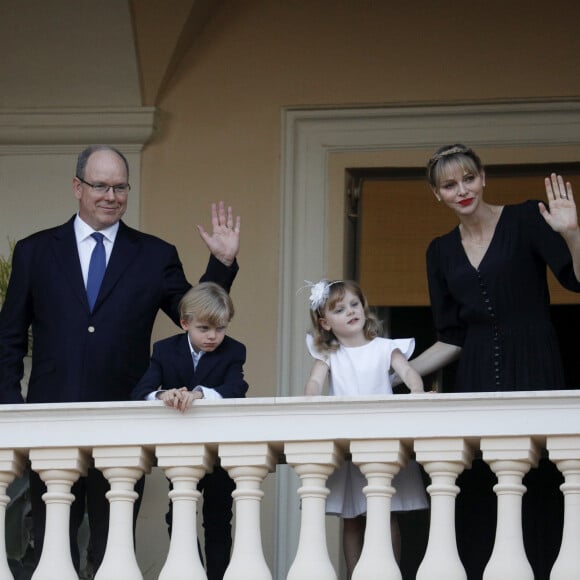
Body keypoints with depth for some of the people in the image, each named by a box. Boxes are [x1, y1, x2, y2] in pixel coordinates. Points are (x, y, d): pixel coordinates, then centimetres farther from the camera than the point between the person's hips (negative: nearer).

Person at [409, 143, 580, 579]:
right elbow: (452, 339, 16)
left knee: (538, 491, -9)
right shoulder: (442, 252, 14)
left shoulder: (525, 221, 1)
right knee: (477, 498, -3)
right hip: (477, 380, 4)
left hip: (534, 372, -4)